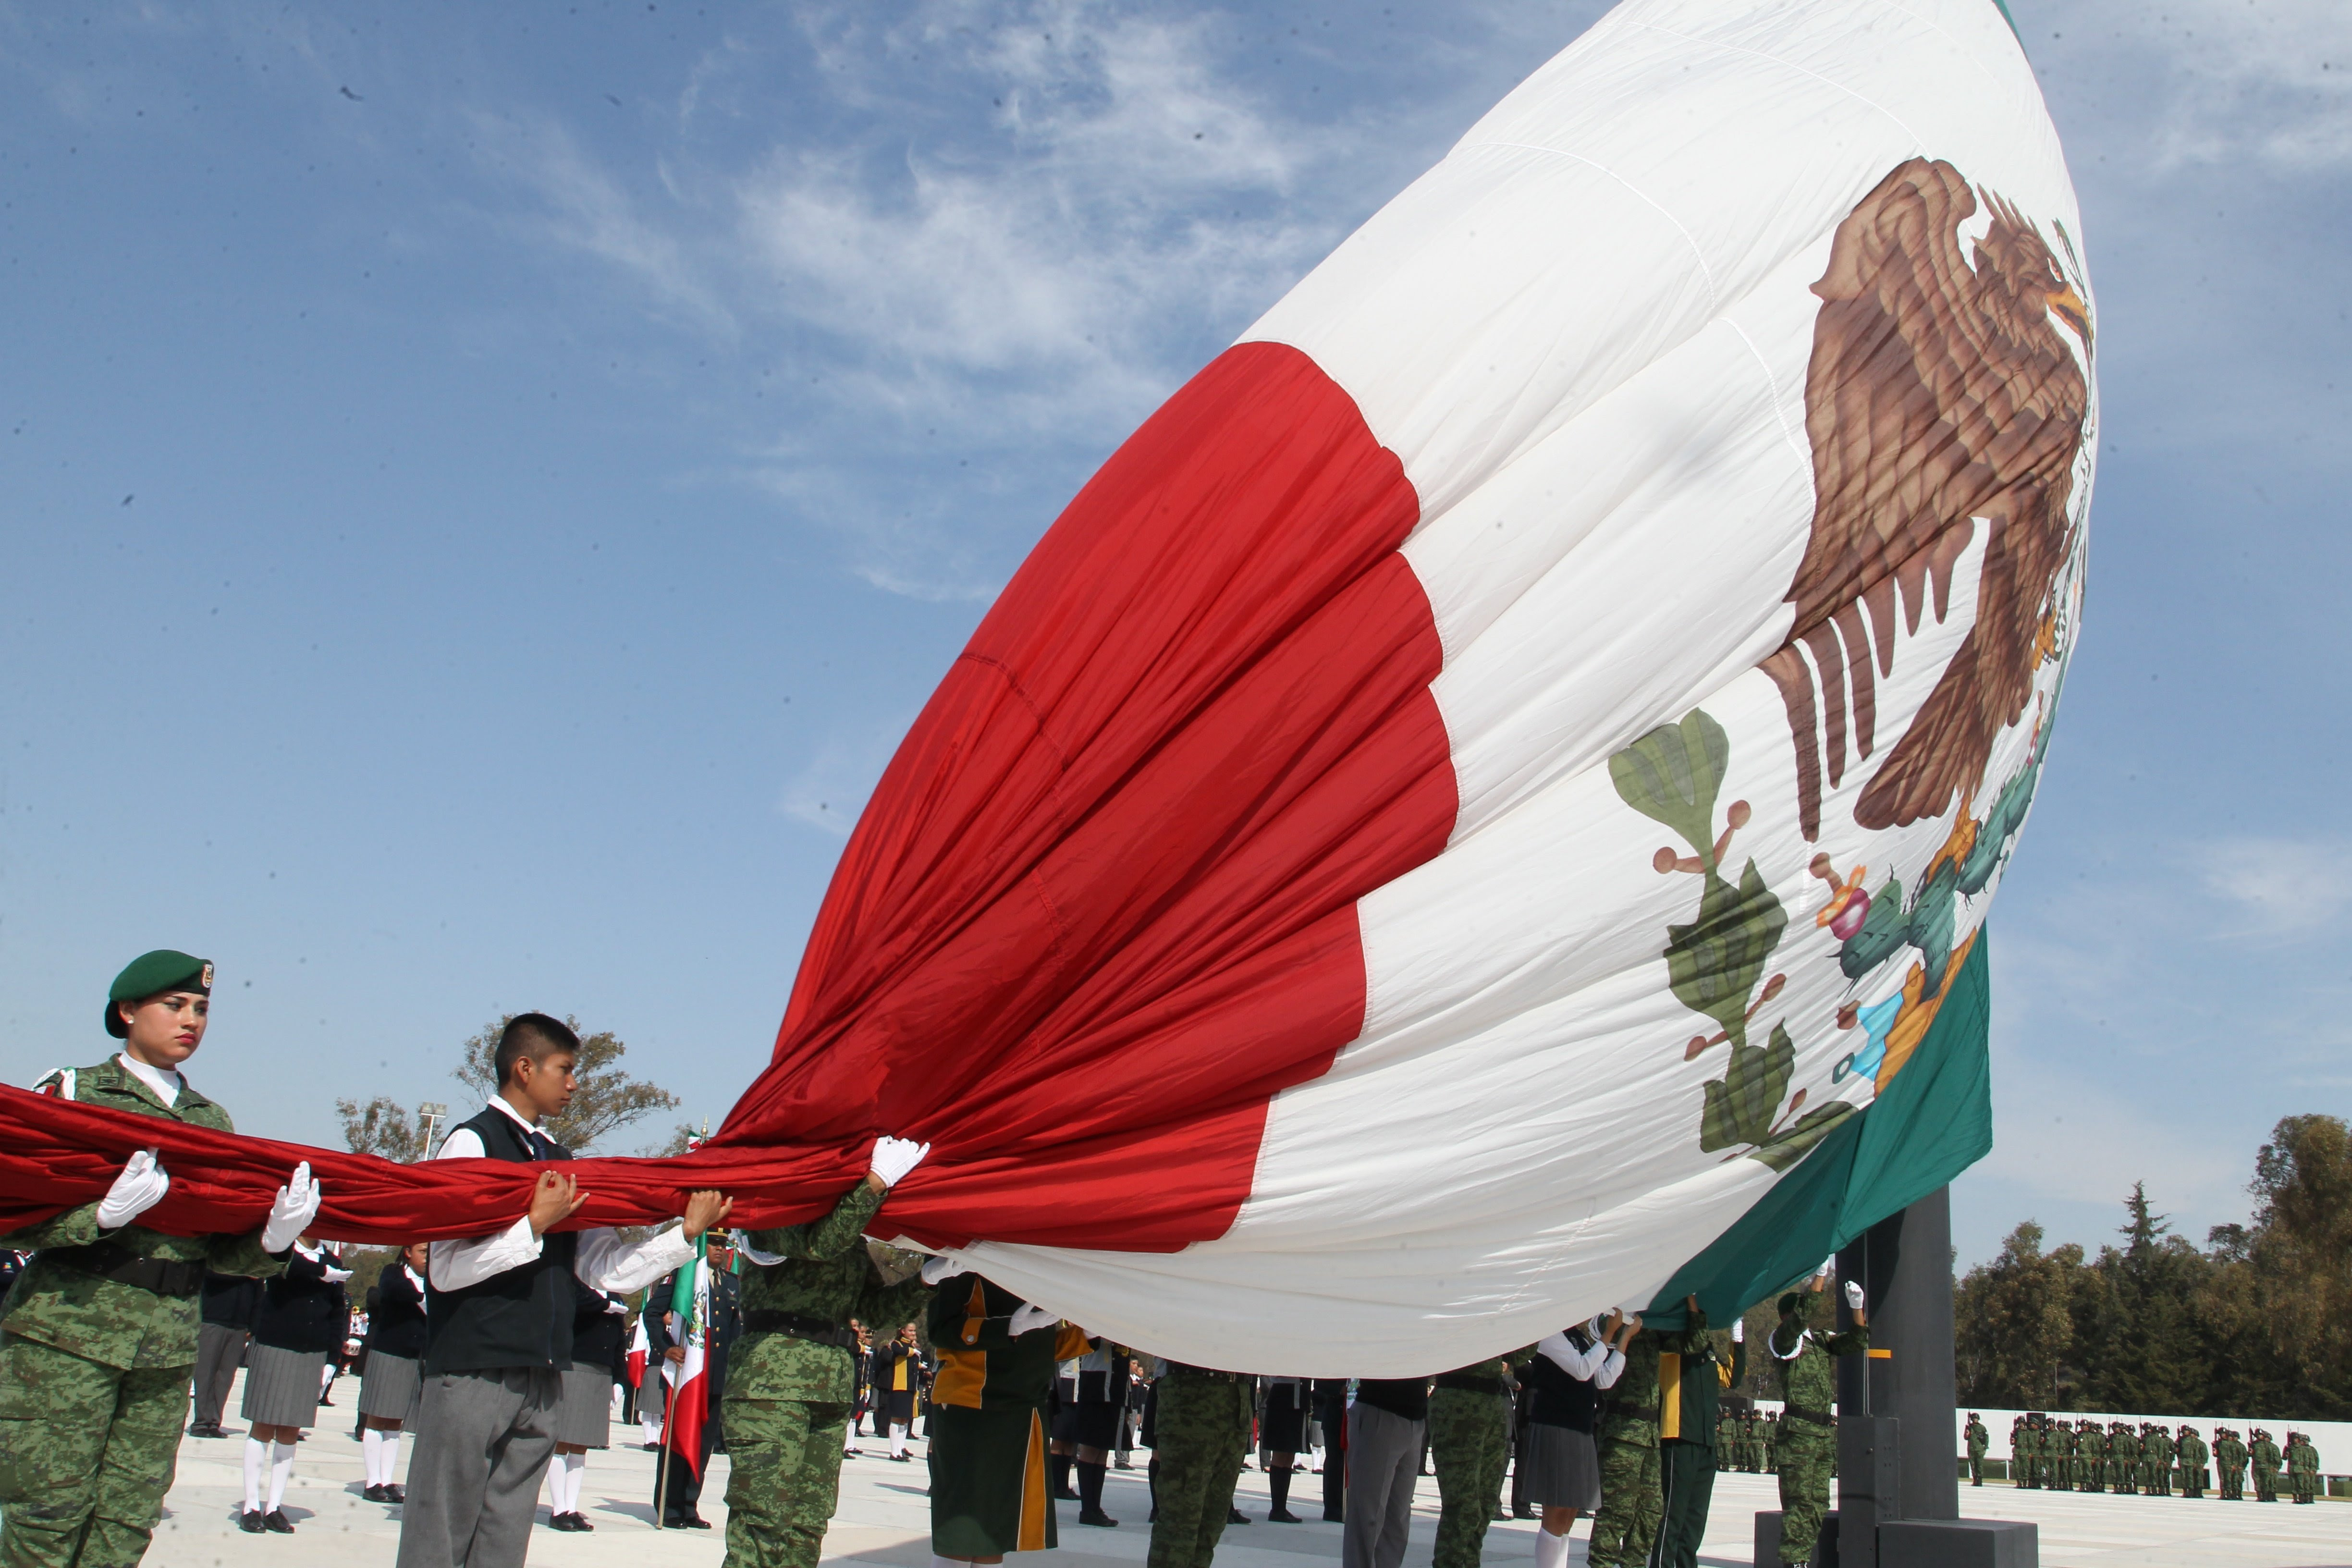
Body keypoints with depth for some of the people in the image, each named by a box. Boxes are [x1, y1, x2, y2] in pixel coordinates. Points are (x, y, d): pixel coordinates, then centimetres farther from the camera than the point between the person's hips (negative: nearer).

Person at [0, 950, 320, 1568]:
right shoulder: (71, 1093, 2)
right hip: (69, 1335, -4)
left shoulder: (211, 1120, 16)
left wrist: (273, 1240, -9)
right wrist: (104, 1215, -22)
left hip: (168, 1348, 4)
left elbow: (222, 1250, 12)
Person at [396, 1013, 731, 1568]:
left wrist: (686, 1233, 1)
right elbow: (446, 1269, -15)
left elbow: (607, 1270, 9)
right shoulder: (472, 1143, -6)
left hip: (540, 1377, 7)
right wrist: (535, 1224, -17)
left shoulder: (559, 1161, 14)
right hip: (472, 1371, -7)